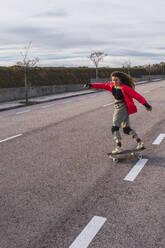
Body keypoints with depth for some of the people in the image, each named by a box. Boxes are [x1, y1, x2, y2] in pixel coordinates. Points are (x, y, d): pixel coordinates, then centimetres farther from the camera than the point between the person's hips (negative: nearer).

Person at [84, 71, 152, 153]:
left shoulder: (125, 87, -17)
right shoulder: (112, 85, 4)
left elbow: (136, 95, -18)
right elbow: (102, 85, 16)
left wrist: (146, 104, -20)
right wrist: (90, 85, 13)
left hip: (122, 107, -8)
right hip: (117, 108, 8)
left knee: (115, 127, -10)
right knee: (127, 129, 11)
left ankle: (119, 147, -8)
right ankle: (140, 142, 18)